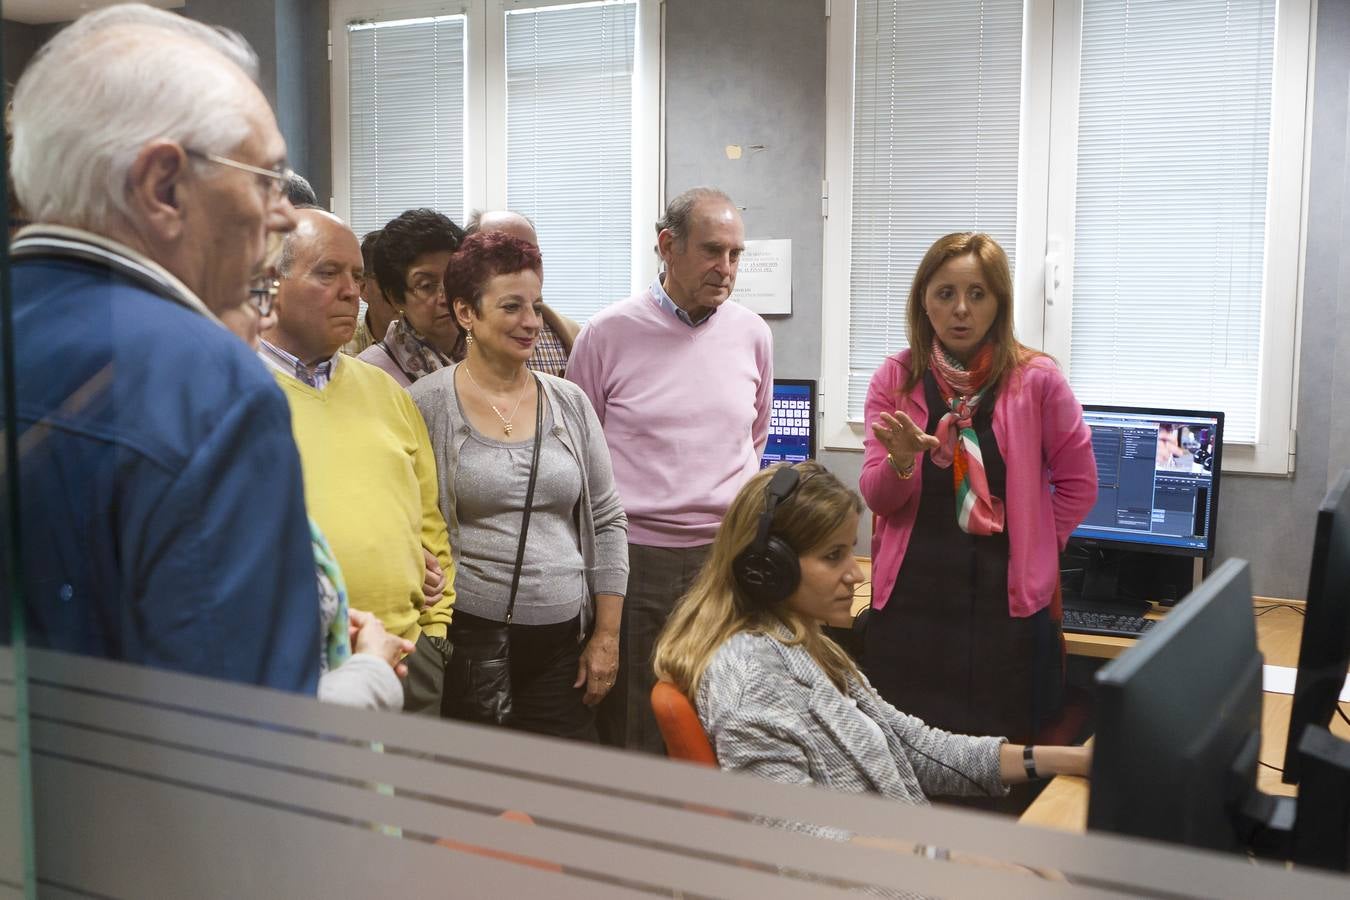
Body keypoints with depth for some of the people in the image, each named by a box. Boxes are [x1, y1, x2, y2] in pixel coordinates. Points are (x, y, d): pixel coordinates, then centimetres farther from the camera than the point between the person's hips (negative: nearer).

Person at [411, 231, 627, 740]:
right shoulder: (427, 404, -3)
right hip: (465, 638, -3)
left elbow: (608, 522, 10)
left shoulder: (569, 402, 7)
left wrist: (607, 636, 6)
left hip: (564, 641, 3)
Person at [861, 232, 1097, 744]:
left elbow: (1078, 484, 6)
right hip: (910, 598, 2)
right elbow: (877, 498, -1)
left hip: (1007, 598, -1)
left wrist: (1032, 549, 2)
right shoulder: (895, 379, 1)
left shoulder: (1037, 380, -4)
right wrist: (902, 460, -20)